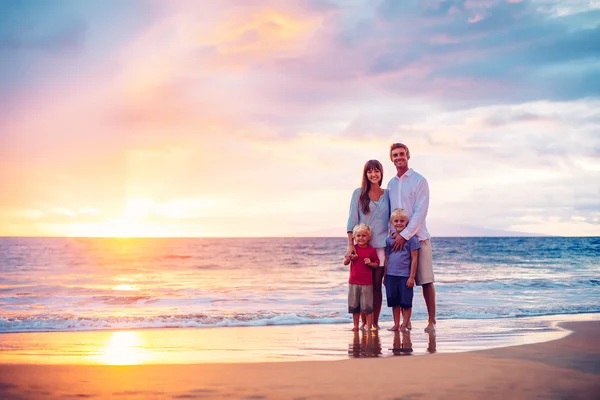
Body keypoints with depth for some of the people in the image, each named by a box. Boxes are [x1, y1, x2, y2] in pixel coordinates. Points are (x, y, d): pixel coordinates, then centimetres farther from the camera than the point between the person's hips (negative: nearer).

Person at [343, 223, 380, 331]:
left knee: (368, 306, -1)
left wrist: (370, 263, -17)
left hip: (367, 283, -2)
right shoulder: (353, 249, 4)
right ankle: (356, 326, 20)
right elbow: (345, 263, 6)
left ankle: (369, 327, 6)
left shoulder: (372, 250, -2)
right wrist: (350, 258, -14)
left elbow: (377, 264, 3)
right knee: (354, 306, 9)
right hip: (353, 282, 3)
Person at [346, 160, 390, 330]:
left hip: (381, 245, 2)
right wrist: (350, 244, -9)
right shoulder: (359, 193, 3)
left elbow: (391, 220, 13)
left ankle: (375, 322, 8)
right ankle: (364, 322, 4)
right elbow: (352, 220, -1)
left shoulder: (387, 195, 10)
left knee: (377, 285, 3)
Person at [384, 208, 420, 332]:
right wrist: (385, 275, 12)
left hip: (405, 276, -4)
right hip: (391, 275, 4)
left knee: (406, 302, 1)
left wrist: (412, 277, -10)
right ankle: (396, 324, 19)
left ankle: (404, 325, 9)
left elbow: (414, 259, -5)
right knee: (394, 301, 10)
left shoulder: (411, 238, -4)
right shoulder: (389, 239, 9)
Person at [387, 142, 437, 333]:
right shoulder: (391, 184, 14)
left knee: (425, 281, -2)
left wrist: (405, 235, -16)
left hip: (417, 237, -5)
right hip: (398, 238, 5)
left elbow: (420, 212, -11)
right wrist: (393, 233, 1)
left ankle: (431, 321, 3)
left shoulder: (419, 180, -4)